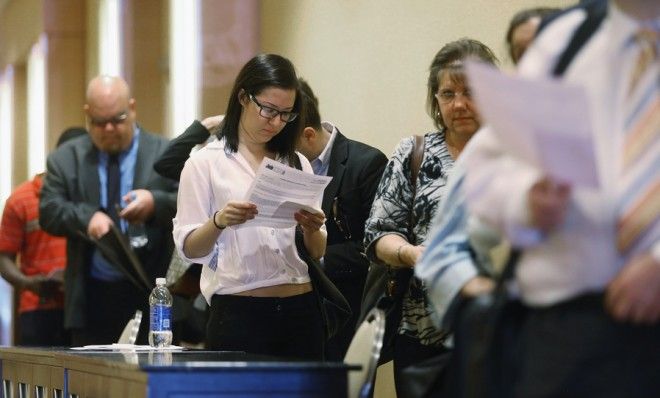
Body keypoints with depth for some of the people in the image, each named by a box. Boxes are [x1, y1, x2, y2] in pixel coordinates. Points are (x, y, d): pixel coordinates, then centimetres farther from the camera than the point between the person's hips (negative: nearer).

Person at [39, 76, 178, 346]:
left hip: (152, 296, -1)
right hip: (92, 298, 2)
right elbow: (48, 211, 1)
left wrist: (156, 203, -22)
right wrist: (86, 217, -19)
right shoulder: (66, 159, 10)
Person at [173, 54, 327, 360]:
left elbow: (317, 252, 11)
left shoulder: (297, 163, 13)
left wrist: (312, 230, -10)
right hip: (239, 314, -4)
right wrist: (219, 222, -23)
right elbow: (188, 248, -5)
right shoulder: (205, 163, 1)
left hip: (300, 311, 4)